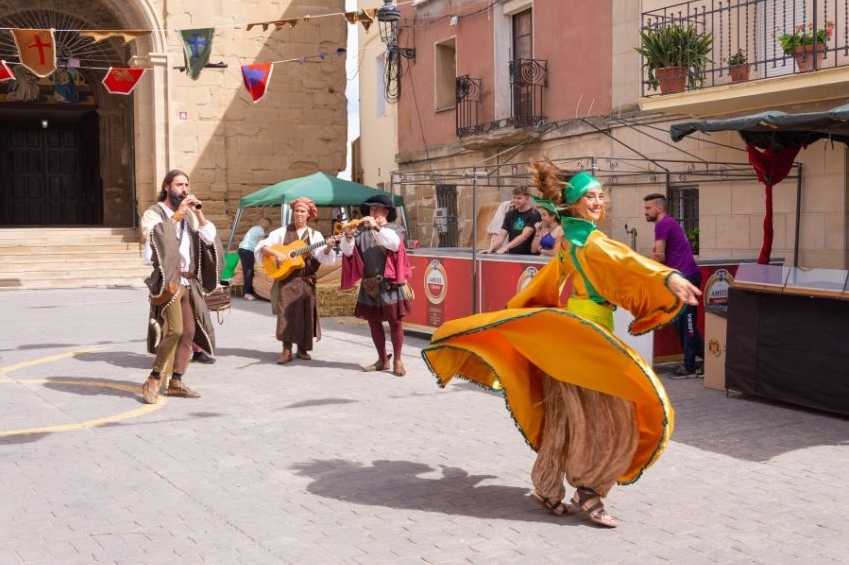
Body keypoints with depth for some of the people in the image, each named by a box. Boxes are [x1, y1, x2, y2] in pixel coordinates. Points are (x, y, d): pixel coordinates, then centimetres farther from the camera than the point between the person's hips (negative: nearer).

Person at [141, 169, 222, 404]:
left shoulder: (190, 215, 17)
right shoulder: (153, 213, -1)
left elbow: (210, 239, 6)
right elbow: (154, 234, -22)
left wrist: (199, 214, -5)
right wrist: (177, 214, -18)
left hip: (189, 281, 7)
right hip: (168, 279, -7)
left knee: (189, 332, 5)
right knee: (175, 330, -19)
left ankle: (176, 383, 13)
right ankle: (153, 380, -6)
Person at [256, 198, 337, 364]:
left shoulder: (315, 235, 6)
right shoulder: (282, 232, 5)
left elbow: (323, 257, -8)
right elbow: (262, 246, -1)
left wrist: (328, 248, -28)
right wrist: (276, 253, -18)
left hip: (306, 280, 1)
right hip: (286, 278, -1)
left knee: (305, 313, 2)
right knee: (286, 312, -7)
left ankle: (302, 348, 15)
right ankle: (286, 349, -3)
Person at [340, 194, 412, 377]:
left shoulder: (394, 230, 2)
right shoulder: (362, 232, 9)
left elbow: (394, 243, -21)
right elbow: (347, 251, -3)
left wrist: (377, 228, -29)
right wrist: (348, 236, -22)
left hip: (389, 283, -3)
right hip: (369, 285, 4)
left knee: (395, 322, -2)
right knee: (373, 322, 9)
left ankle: (397, 360, 7)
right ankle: (382, 359, 21)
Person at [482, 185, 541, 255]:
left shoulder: (534, 215, -7)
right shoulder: (510, 214, 10)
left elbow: (524, 236, -19)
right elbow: (502, 236, 3)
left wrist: (506, 247, -29)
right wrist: (490, 249, -14)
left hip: (529, 256, -4)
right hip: (512, 256, 4)